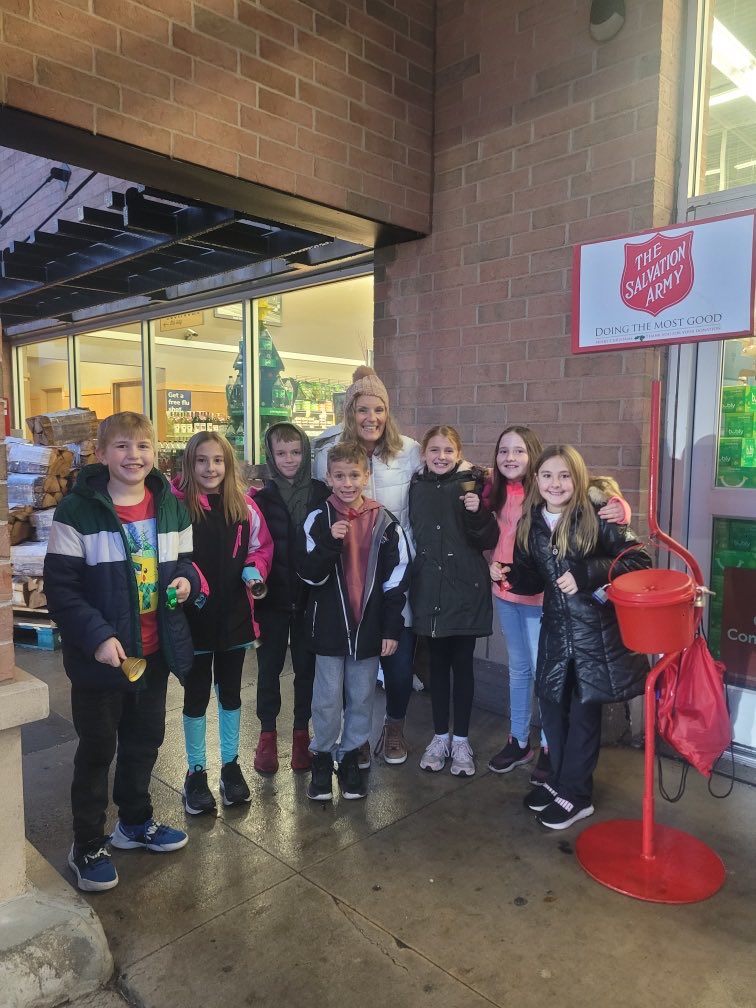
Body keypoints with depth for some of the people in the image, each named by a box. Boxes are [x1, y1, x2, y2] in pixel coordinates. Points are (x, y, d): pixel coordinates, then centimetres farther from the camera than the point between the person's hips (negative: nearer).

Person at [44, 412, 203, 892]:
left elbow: (186, 562, 13)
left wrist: (187, 580, -10)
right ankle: (88, 845, 32)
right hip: (99, 654, -5)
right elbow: (61, 587, -14)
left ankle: (135, 821, 43)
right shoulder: (77, 511, -14)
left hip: (156, 650, 5)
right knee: (98, 749, 11)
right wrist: (97, 636, -24)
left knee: (145, 741, 21)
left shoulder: (171, 506, 2)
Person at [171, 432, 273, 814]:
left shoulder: (244, 506, 0)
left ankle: (230, 764, 35)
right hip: (194, 614, -3)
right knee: (196, 694, 12)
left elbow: (261, 546, 9)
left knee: (230, 691, 17)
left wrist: (254, 569, -10)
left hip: (234, 613, 3)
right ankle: (196, 772, 30)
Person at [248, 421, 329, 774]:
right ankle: (267, 733, 27)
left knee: (306, 665, 11)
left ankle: (302, 732, 28)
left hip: (310, 596, 0)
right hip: (272, 596, 0)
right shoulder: (261, 498, -2)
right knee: (269, 666, 11)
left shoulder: (322, 494, -2)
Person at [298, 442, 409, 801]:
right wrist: (330, 542, -22)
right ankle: (323, 756, 26)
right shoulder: (318, 520, -3)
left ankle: (350, 755, 29)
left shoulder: (384, 522, -1)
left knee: (362, 697, 12)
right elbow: (310, 574, -7)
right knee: (328, 698, 7)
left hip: (368, 625, 1)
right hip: (329, 626, -1)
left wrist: (392, 627, -1)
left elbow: (396, 579, 1)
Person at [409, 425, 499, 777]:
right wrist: (409, 580, 9)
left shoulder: (471, 483, -6)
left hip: (464, 589, -3)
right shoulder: (417, 486, 4)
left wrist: (478, 513, -25)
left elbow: (489, 540, -8)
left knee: (462, 664, 7)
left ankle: (461, 740, 22)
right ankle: (440, 736, 27)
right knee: (437, 663, 13)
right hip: (429, 589, 3)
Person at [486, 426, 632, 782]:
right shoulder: (495, 492, 2)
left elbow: (598, 493, -19)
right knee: (517, 668, 18)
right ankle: (518, 741, 33)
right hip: (504, 591, 6)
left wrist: (617, 507, -39)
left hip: (539, 593, -6)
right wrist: (492, 565, -1)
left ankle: (550, 747, 23)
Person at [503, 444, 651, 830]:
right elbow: (535, 580, 9)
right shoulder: (531, 523, 3)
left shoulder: (597, 516, -13)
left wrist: (585, 575, -23)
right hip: (556, 628, 5)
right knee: (551, 704, 14)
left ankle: (576, 794, 23)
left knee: (584, 710, 6)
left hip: (596, 628, -5)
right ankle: (559, 779, 35)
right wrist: (510, 577, -12)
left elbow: (638, 559, -16)